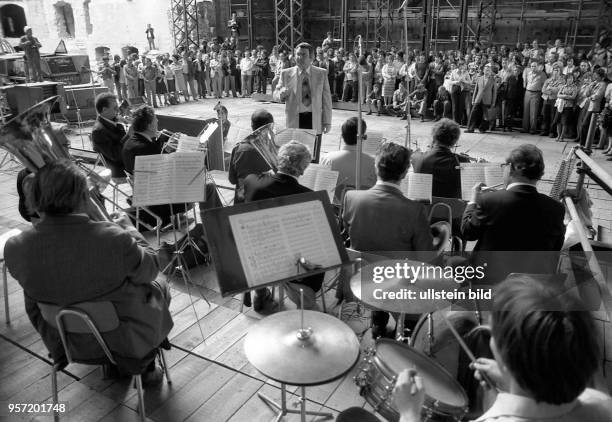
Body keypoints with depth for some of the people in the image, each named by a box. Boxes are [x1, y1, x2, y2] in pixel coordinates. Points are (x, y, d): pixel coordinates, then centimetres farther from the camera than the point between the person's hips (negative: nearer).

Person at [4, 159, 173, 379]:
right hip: (128, 340, -4)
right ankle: (147, 366, 43)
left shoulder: (15, 248, -22)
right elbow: (150, 269, -16)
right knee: (160, 288, 26)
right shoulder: (115, 240, -36)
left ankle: (112, 365, 45)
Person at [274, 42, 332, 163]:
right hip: (295, 120, 0)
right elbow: (276, 95, 6)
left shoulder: (321, 73, 5)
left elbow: (326, 98, 6)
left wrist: (327, 121, 1)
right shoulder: (286, 73, 4)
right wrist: (282, 94, -19)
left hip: (315, 121, 0)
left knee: (313, 157, 6)